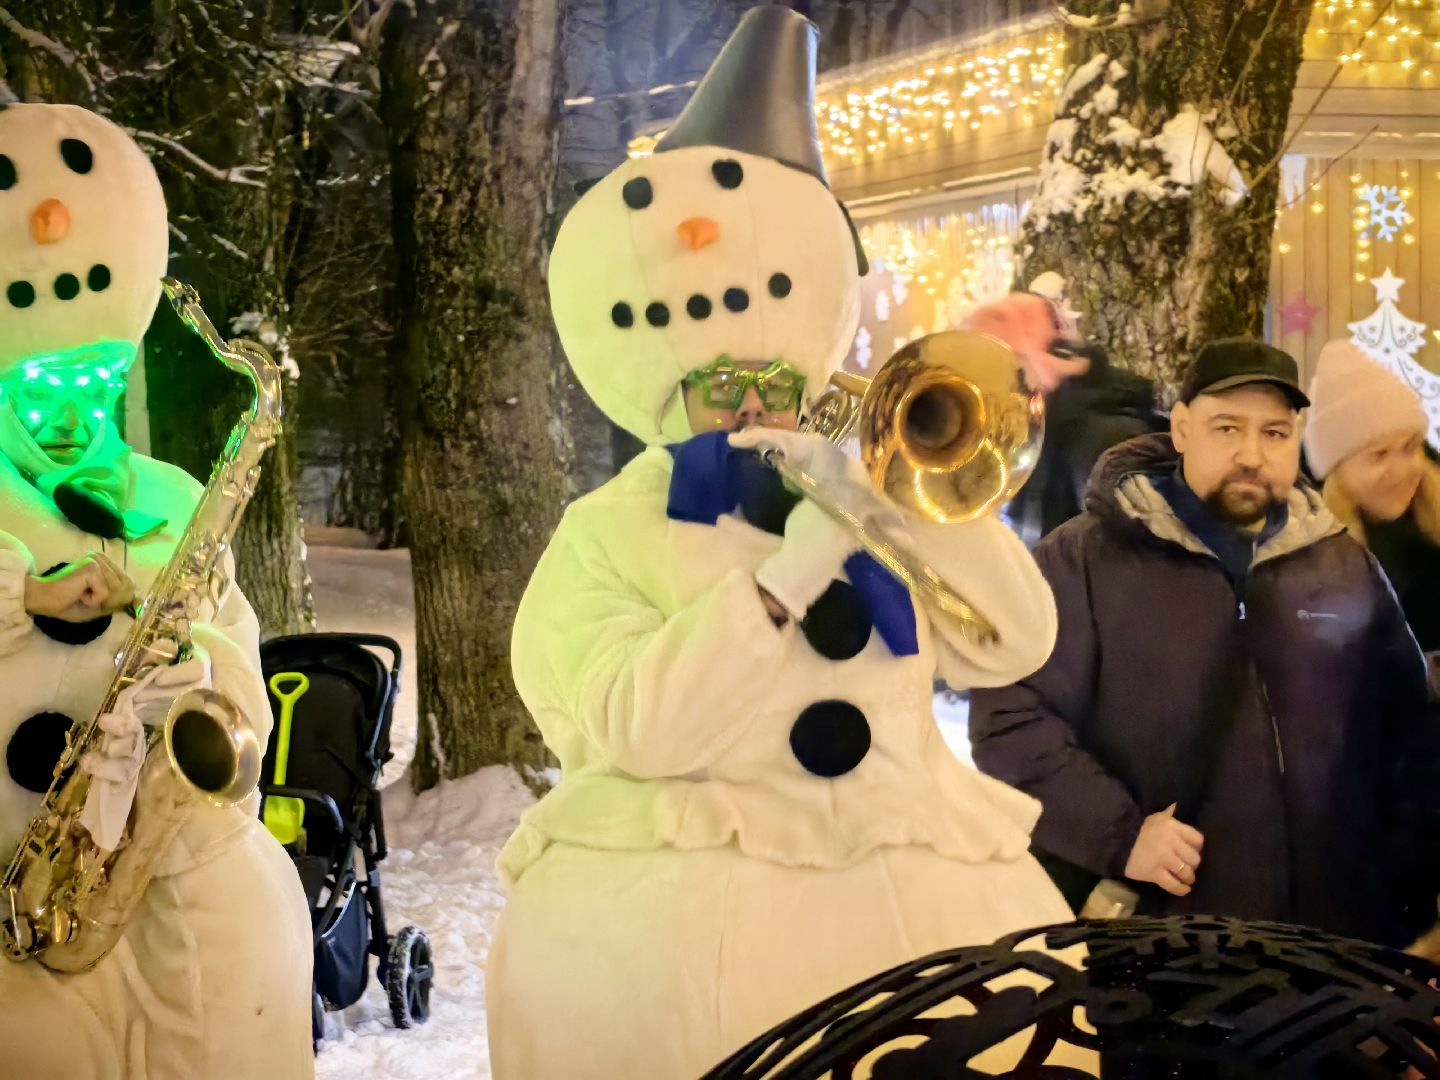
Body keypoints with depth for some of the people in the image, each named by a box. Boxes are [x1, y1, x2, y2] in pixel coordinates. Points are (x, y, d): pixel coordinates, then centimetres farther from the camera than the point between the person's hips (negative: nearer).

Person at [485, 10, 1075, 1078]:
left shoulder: (862, 506, 16)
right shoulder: (604, 533, 5)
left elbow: (1016, 645, 5)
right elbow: (637, 727, -11)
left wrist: (902, 501, -6)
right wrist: (791, 570, -14)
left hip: (920, 885, 3)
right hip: (682, 900, -3)